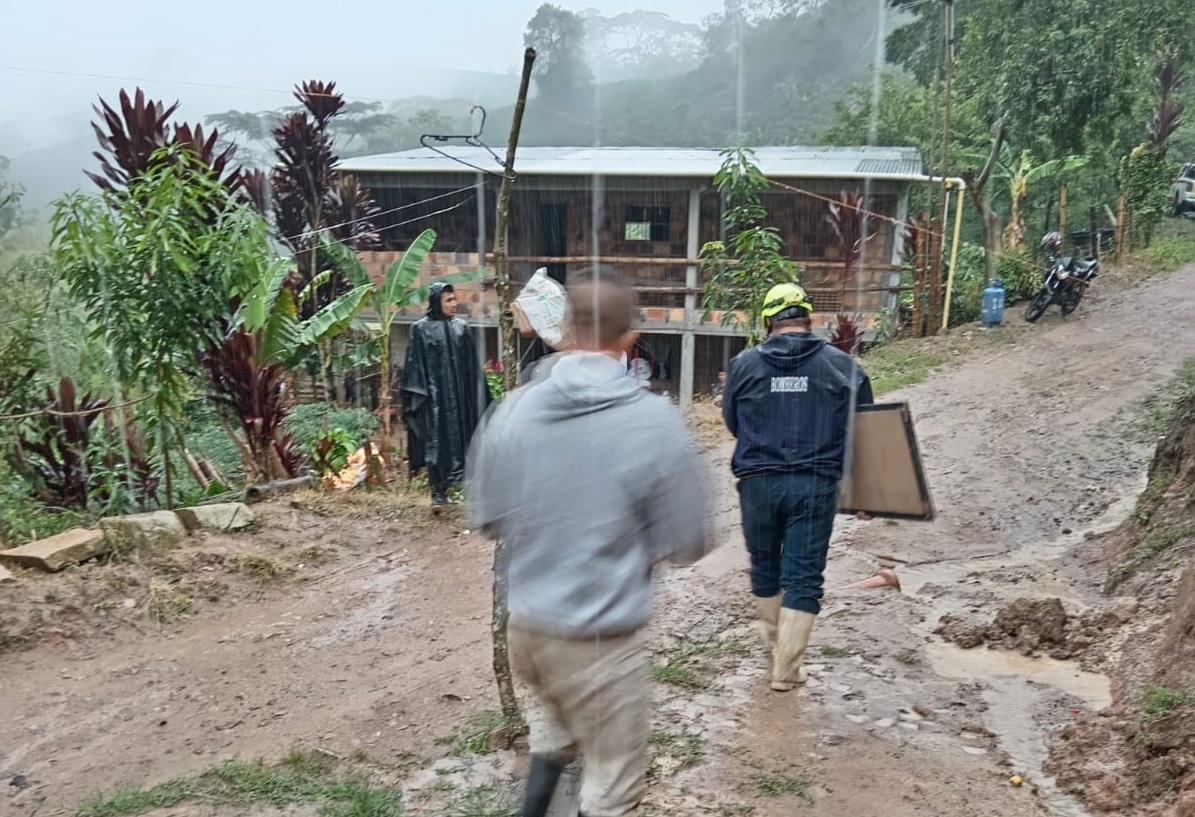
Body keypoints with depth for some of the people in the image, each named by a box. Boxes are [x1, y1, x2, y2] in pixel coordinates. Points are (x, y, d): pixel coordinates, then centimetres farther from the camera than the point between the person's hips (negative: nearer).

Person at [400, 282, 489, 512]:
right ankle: (437, 493, -3)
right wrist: (417, 395, -10)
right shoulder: (420, 329, -1)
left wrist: (476, 396, 8)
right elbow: (415, 364, -3)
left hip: (458, 393, 4)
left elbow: (472, 365, 11)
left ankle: (445, 488, 18)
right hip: (433, 394, -4)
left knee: (457, 438, 5)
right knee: (435, 441, -7)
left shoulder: (461, 327, 9)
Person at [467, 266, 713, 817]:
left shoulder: (511, 410, -8)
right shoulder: (655, 421, -18)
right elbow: (686, 545, -10)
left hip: (525, 624, 5)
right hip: (603, 638, -4)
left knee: (553, 726, 33)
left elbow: (485, 518, 4)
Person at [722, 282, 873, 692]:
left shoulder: (744, 364, -1)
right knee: (803, 578, 6)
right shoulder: (841, 365, -1)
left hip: (758, 482, 1)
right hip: (815, 485, -1)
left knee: (765, 568, 21)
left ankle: (776, 642, 40)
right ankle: (786, 669, 7)